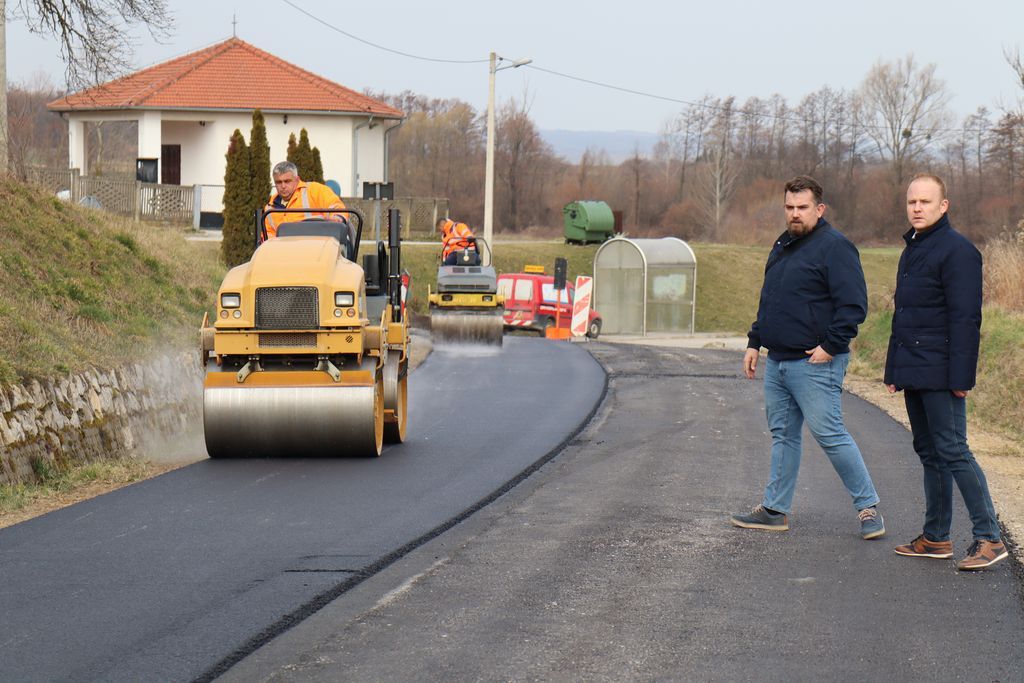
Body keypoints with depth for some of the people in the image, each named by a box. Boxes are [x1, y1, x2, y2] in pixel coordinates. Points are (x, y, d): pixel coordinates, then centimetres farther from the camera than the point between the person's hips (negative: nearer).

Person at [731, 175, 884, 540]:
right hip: (777, 362, 9)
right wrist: (755, 342, 20)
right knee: (783, 435, 13)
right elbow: (767, 301, 26)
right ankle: (775, 509, 19)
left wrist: (831, 346, -19)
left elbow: (853, 304, -16)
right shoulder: (783, 246, 16)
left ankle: (868, 506, 1)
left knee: (830, 434, -8)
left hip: (815, 363, -9)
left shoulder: (834, 247, -11)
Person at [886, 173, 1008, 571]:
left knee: (952, 451, -11)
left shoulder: (957, 250, -12)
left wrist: (960, 376, -21)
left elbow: (965, 318, -17)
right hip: (915, 374, 9)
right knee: (929, 452, 13)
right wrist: (893, 370, 19)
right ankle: (935, 538, 19)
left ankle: (989, 538, -9)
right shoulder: (912, 251, 18)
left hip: (940, 374, -9)